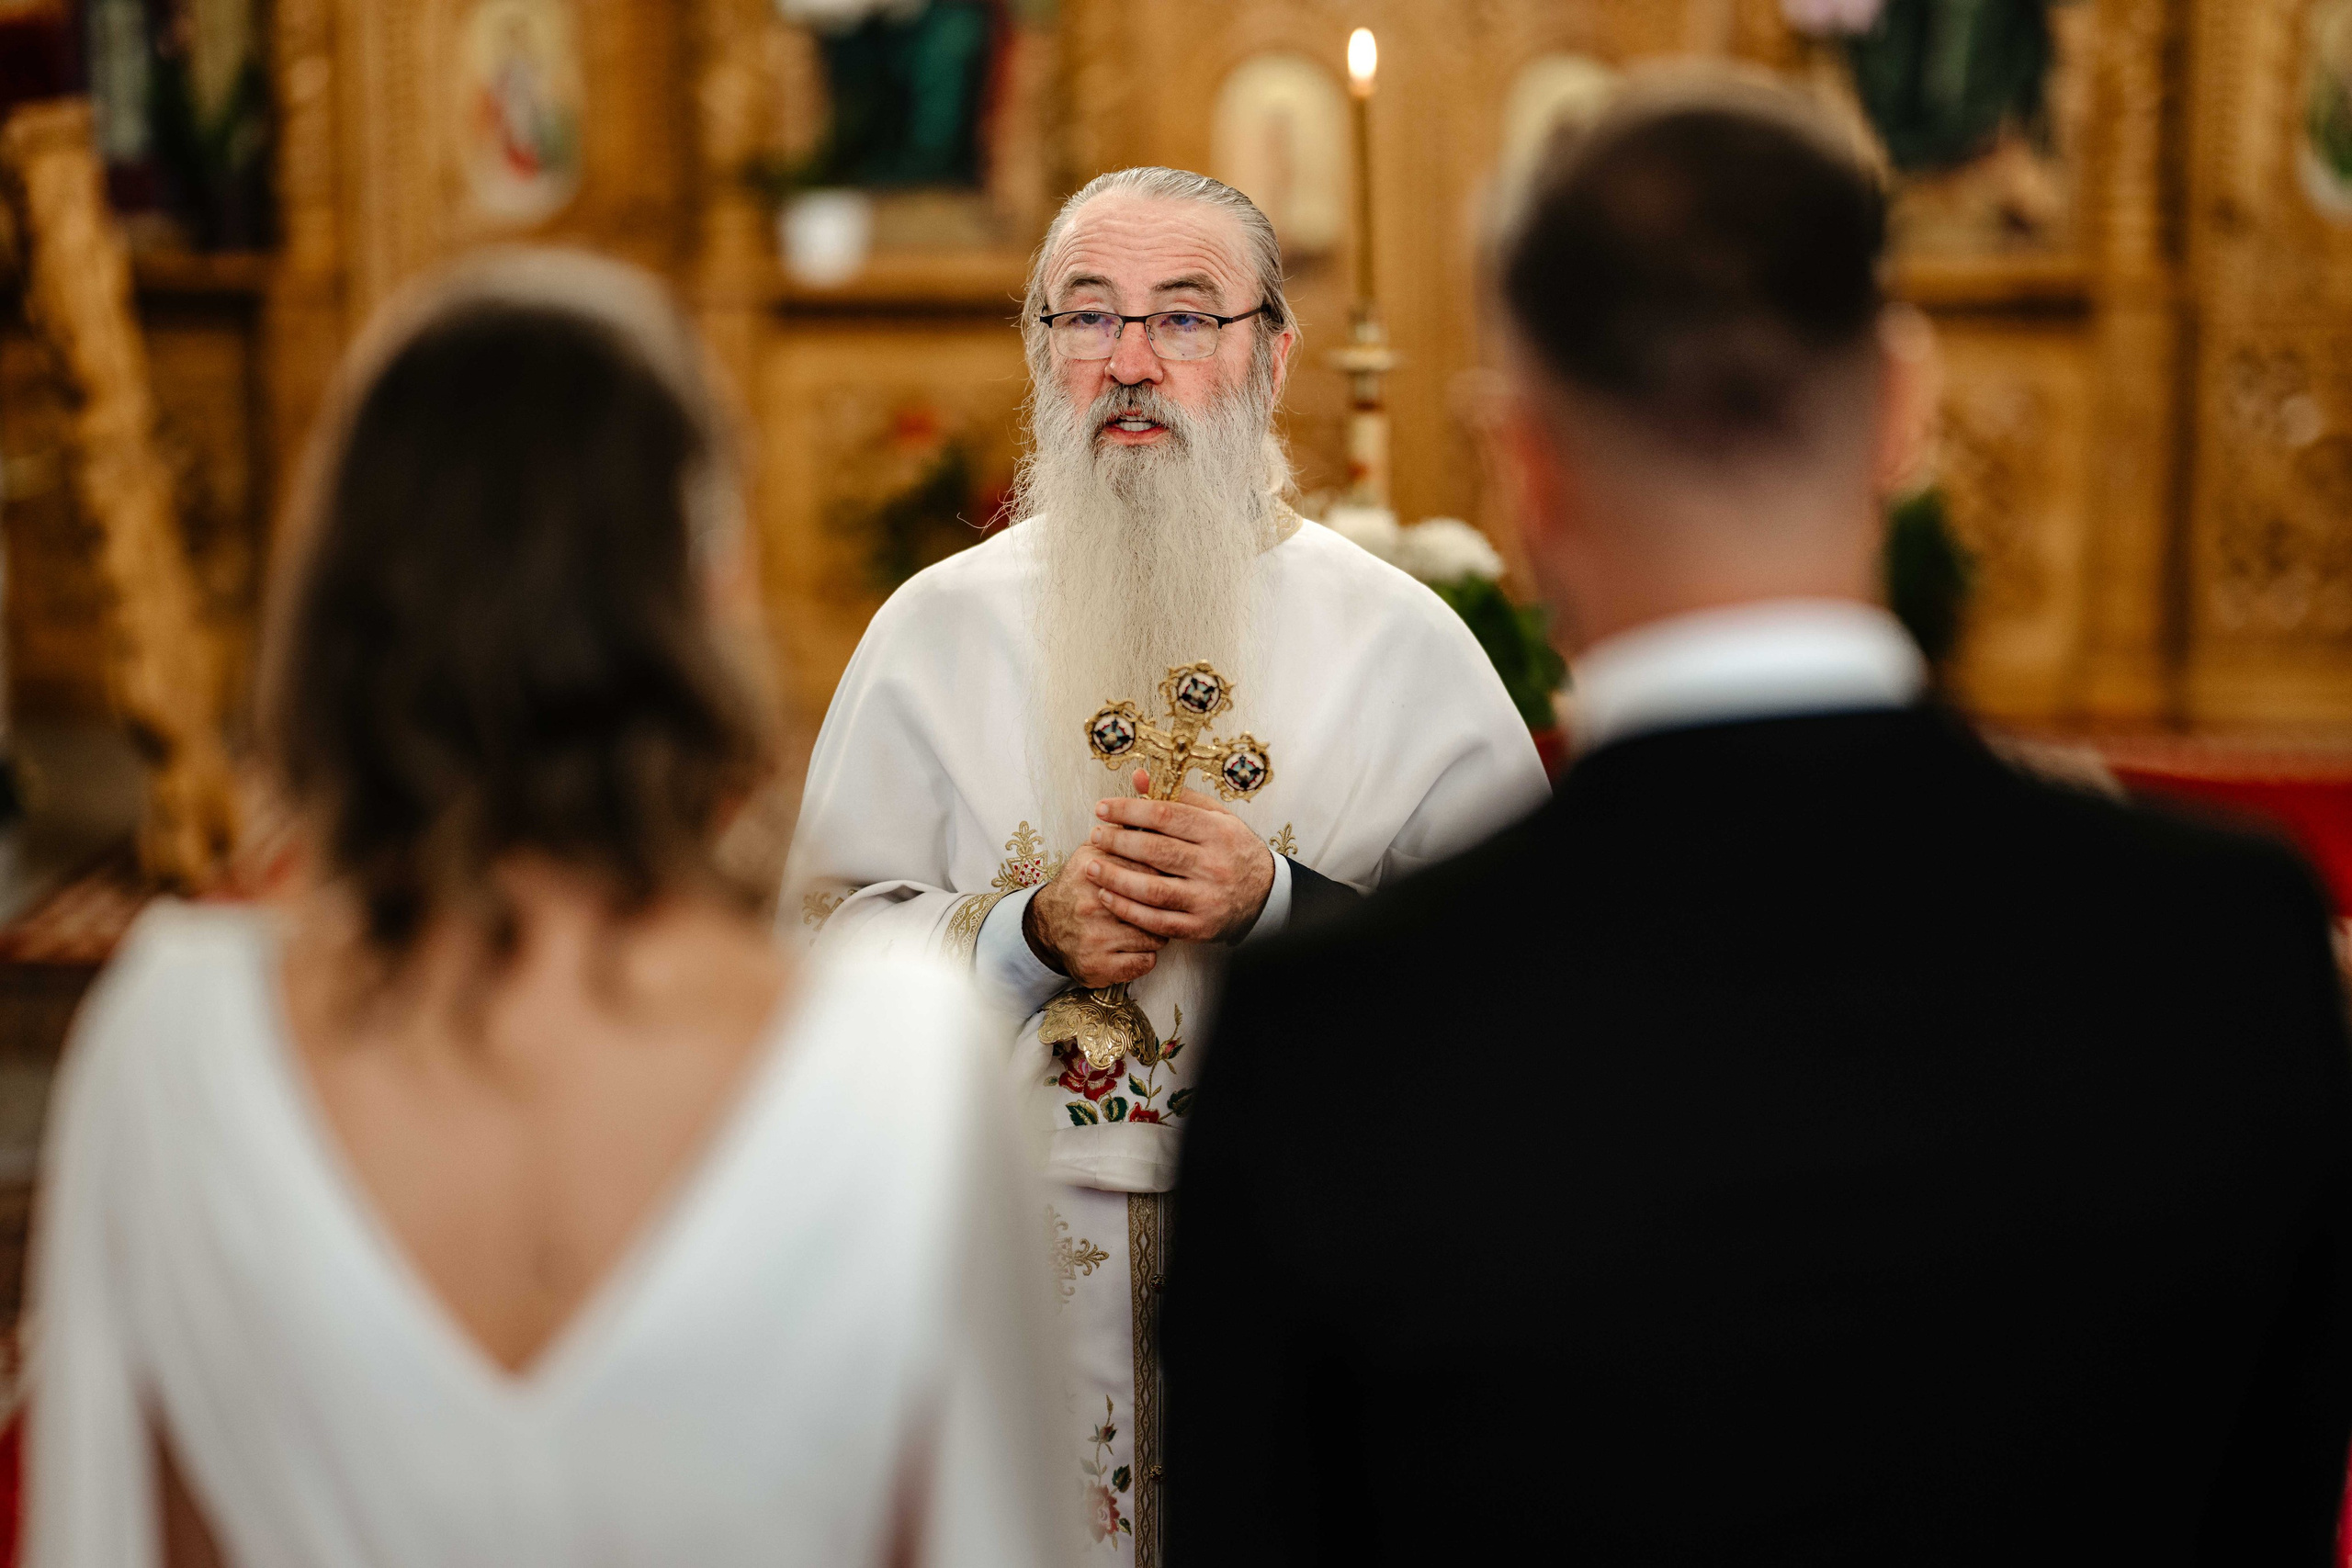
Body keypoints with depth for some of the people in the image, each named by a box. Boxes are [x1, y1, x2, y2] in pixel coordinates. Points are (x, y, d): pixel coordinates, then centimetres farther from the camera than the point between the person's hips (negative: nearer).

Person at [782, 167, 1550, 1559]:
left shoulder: (1404, 640, 2)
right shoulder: (935, 630, 6)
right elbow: (826, 945, 1)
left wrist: (1280, 908, -18)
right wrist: (1030, 935, -15)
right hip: (1010, 1275, 1)